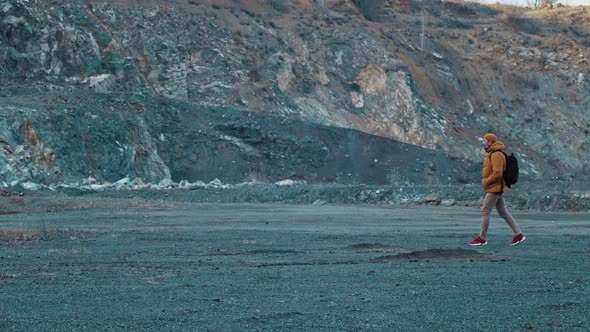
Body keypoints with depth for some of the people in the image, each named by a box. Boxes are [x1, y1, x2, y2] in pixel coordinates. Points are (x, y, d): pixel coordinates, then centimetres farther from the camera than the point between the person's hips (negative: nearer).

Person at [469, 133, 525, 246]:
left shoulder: (496, 155, -17)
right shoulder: (491, 154, 15)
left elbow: (497, 173, -24)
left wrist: (486, 182, -15)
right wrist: (486, 182, 12)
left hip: (494, 189, -10)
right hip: (496, 188, 10)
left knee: (485, 211, -6)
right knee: (503, 212, 11)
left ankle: (482, 238, -1)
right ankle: (518, 234, 11)